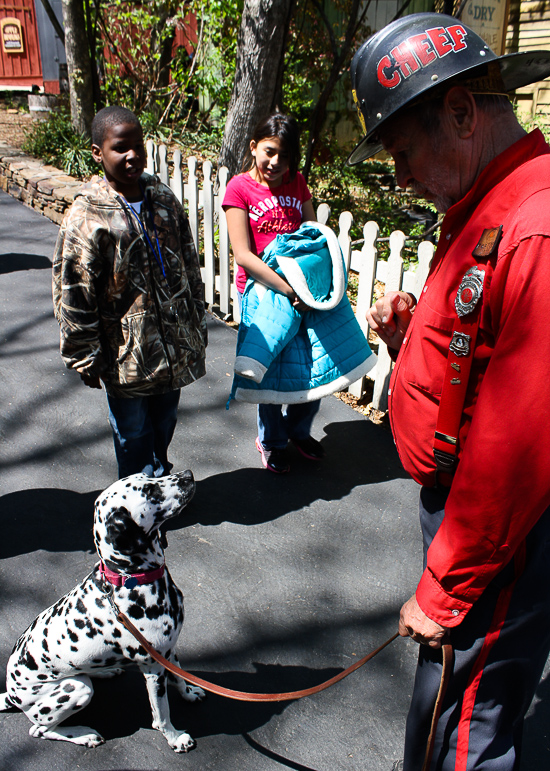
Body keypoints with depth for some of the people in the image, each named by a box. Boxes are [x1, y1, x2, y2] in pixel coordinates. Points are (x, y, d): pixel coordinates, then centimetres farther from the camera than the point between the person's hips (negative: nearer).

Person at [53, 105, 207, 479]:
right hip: (126, 351, -4)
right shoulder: (86, 216, -15)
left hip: (174, 345, 5)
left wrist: (197, 320, 14)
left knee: (165, 422, 22)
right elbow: (73, 296, -13)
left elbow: (190, 264, 12)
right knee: (133, 431, 13)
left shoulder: (164, 199, 2)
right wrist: (86, 358, -10)